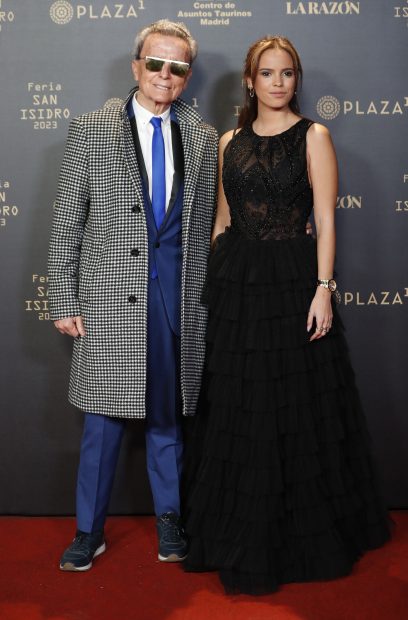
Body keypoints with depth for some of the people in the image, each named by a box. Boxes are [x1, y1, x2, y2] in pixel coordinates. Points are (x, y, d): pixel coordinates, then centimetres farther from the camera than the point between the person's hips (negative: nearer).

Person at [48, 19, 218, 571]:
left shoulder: (204, 139, 8)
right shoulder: (90, 131, 2)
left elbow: (207, 225, 11)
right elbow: (67, 224, 0)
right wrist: (63, 301, -4)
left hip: (181, 296, 2)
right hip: (109, 295, -2)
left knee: (168, 413, 13)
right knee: (103, 420, 5)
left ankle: (169, 518, 29)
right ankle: (90, 530, 21)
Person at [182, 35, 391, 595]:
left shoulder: (313, 137, 0)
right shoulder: (231, 142, 12)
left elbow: (325, 220, -6)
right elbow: (222, 221, 14)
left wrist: (323, 288, -15)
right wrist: (219, 284, 10)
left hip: (292, 281, -4)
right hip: (237, 284, 4)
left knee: (296, 413, 2)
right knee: (237, 415, 9)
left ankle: (303, 537, 20)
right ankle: (242, 538, 25)